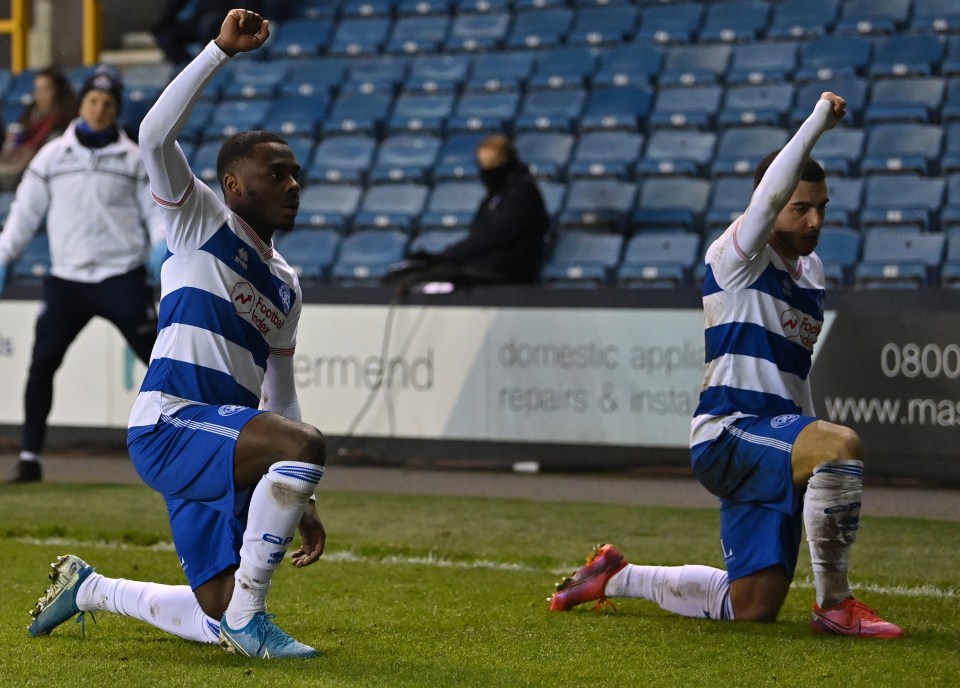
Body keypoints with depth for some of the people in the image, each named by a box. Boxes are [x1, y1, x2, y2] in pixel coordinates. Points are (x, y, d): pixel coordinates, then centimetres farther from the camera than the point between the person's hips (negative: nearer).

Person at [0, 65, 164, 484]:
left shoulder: (133, 159, 3)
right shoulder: (51, 156, 5)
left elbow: (155, 210, 4)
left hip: (122, 280, -1)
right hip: (67, 280, 2)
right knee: (41, 365, -2)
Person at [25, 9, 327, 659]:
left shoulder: (286, 285, 22)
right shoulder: (201, 219, 4)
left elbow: (281, 397, 26)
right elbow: (156, 134, -14)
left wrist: (302, 500, 20)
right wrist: (223, 50, -16)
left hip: (220, 448, 8)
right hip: (169, 423, -8)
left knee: (217, 624, 4)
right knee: (304, 441, -33)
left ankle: (85, 586, 30)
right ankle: (248, 615, -22)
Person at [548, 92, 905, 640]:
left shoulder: (813, 272, 18)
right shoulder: (739, 257, -6)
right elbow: (771, 192, -25)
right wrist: (820, 120, -22)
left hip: (774, 441, 8)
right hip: (728, 433, -8)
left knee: (752, 609, 4)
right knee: (842, 444, -37)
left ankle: (618, 577, 27)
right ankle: (834, 605, -24)